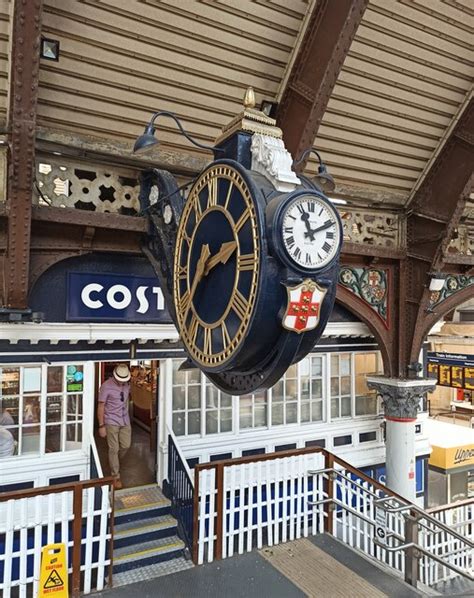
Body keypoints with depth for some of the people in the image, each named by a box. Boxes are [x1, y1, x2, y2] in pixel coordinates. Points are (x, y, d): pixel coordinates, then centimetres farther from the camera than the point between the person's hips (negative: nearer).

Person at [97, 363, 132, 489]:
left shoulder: (127, 384, -1)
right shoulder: (106, 386, -17)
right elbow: (101, 406, -13)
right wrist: (101, 426, -13)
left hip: (125, 421, 5)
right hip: (111, 422, -5)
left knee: (126, 446, 10)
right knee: (114, 449, 1)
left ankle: (114, 463, 39)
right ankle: (116, 476, 14)